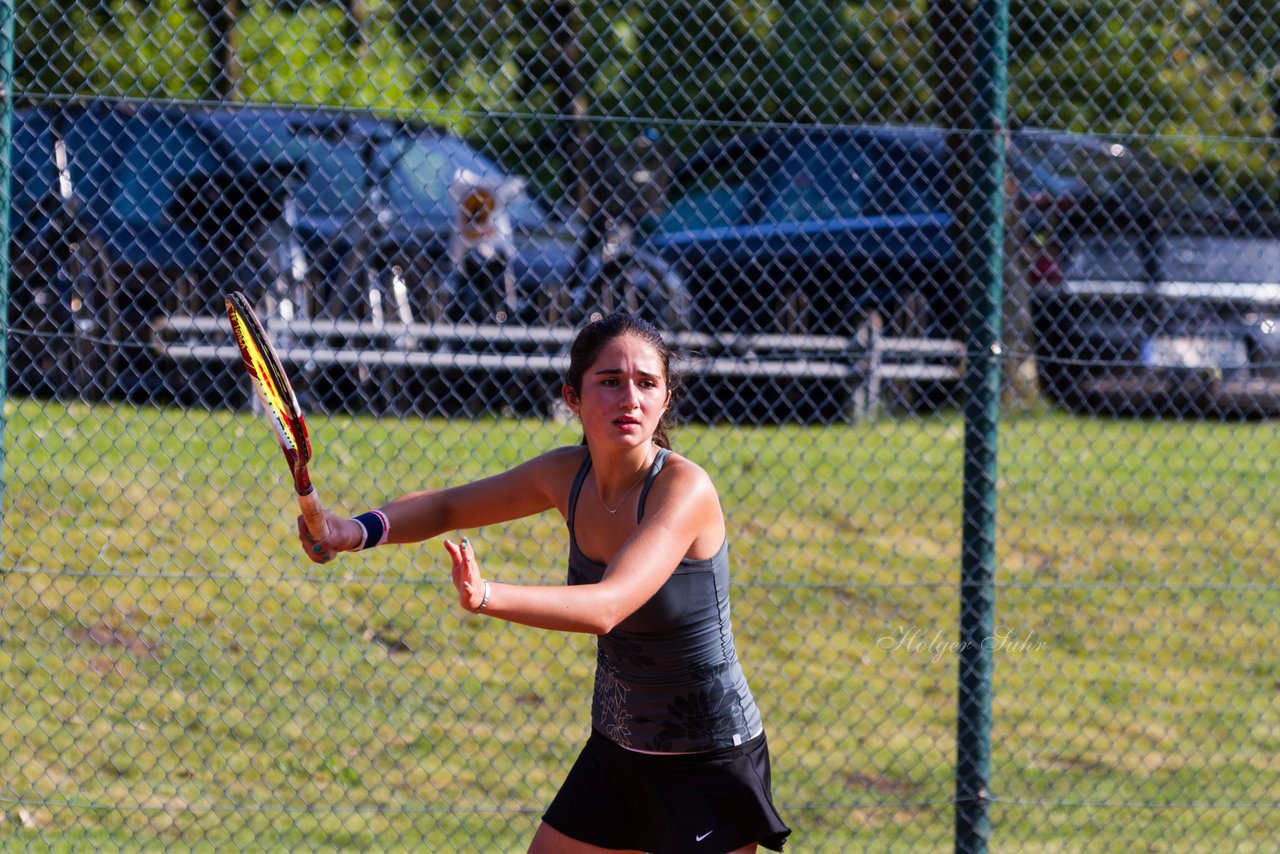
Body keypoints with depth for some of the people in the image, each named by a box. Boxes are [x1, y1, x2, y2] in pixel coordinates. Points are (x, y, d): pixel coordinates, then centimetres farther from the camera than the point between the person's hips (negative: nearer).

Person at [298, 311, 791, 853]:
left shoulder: (683, 489, -24)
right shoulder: (567, 474, -4)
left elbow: (607, 607, -37)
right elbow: (446, 508, 10)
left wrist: (487, 596, -52)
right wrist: (363, 530, -10)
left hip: (710, 766, -6)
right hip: (617, 749, 7)